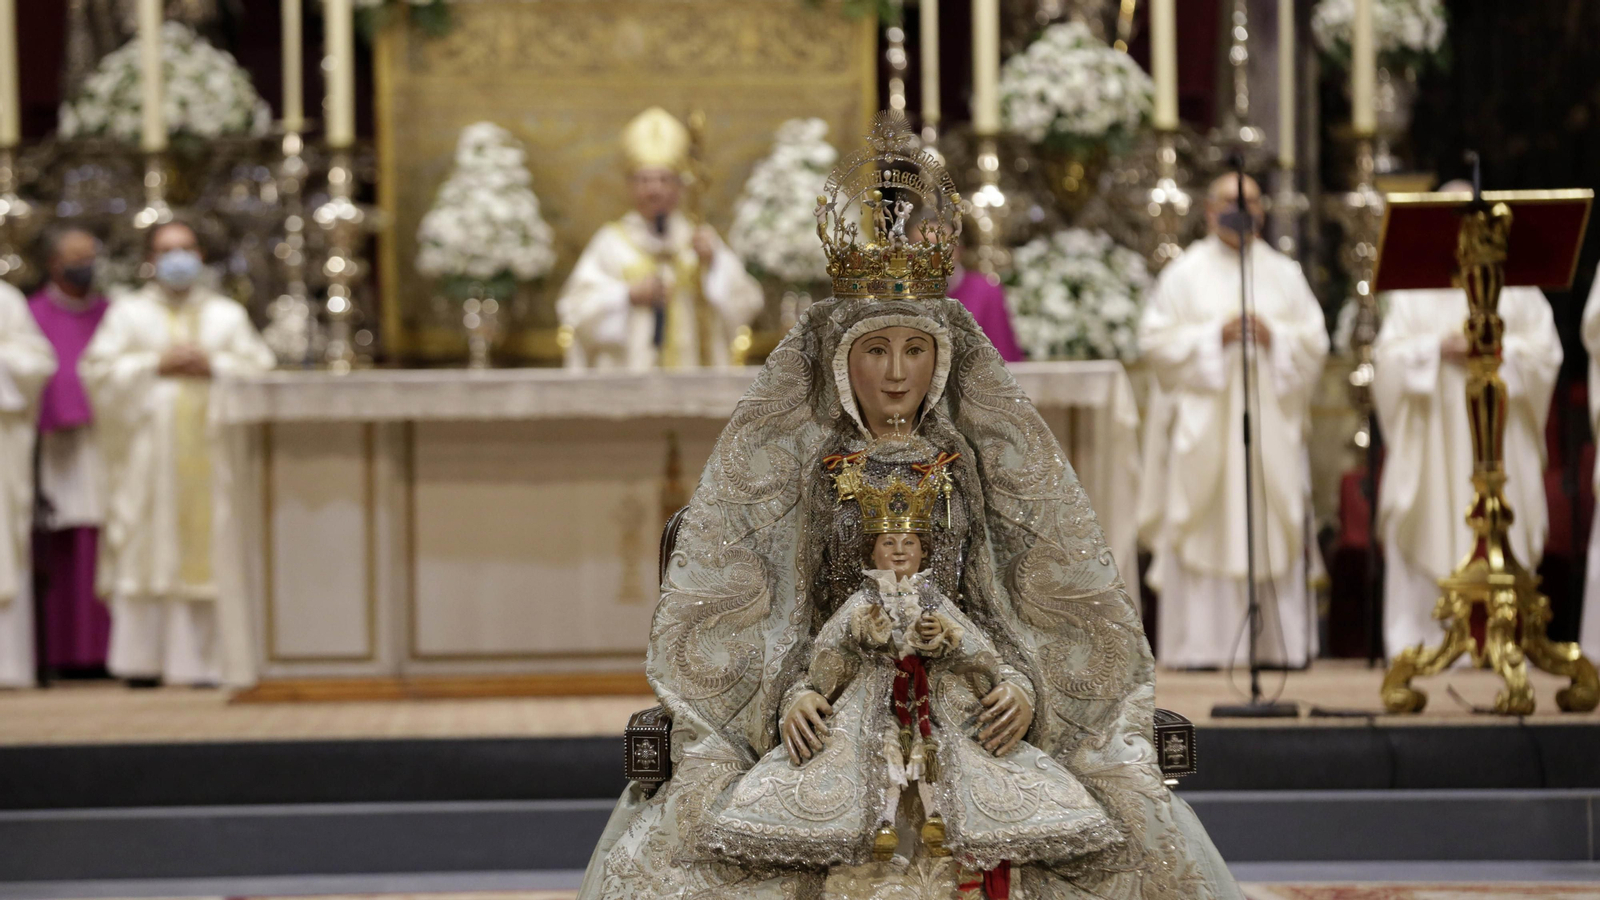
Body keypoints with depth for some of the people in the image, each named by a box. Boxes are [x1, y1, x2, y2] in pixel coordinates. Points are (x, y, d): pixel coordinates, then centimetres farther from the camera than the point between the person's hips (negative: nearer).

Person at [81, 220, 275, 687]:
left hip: (209, 449, 1)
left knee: (207, 543, -6)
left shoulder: (228, 314, 17)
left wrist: (211, 366, -7)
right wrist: (155, 365, -8)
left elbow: (260, 367, 7)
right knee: (148, 550, -8)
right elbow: (98, 368, 2)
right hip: (149, 446, -1)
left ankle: (204, 657, -7)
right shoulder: (128, 312, 13)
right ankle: (142, 660, -8)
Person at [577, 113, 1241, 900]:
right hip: (836, 708, -1)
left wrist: (1022, 683, -6)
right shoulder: (797, 465, 11)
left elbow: (1054, 596, 13)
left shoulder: (982, 463, 14)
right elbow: (729, 608, 7)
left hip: (967, 709, 1)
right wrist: (791, 692, -11)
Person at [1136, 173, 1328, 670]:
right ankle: (1199, 643, -6)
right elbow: (1157, 340, -1)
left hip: (1270, 421, 2)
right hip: (1203, 421, -2)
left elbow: (1314, 341, 8)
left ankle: (1278, 643, 2)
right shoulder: (1185, 274, 6)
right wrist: (1215, 336, -13)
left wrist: (1272, 336, -9)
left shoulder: (1285, 274, 13)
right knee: (1204, 526, -7)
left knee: (1275, 527, -2)